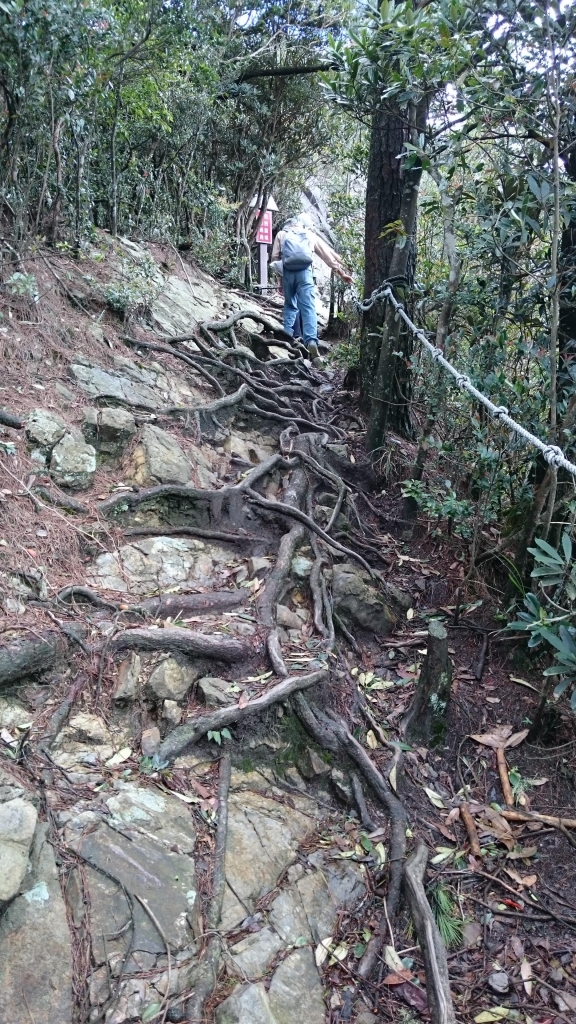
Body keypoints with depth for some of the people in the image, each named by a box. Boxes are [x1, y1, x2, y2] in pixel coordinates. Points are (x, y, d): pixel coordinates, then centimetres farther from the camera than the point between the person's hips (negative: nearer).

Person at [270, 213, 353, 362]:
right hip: (304, 271, -1)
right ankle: (311, 341, -23)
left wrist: (279, 277, 15)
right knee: (308, 307, -8)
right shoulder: (310, 235, 20)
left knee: (290, 305, 18)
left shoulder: (282, 234, 20)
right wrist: (342, 272, 24)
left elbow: (275, 257, 11)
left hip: (287, 272, 1)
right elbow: (329, 254, 21)